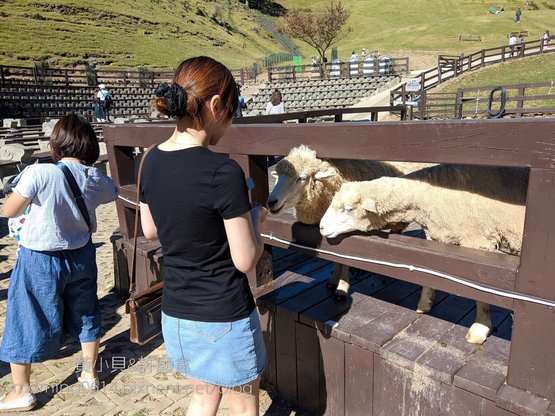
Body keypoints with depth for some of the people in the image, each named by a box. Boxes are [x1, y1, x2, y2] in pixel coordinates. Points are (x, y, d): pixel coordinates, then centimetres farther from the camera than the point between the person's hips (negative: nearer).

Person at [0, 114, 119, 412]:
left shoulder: (39, 173, -23)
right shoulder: (94, 178, -9)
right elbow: (114, 192, 14)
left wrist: (25, 190, 5)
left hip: (40, 261, -4)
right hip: (80, 256, 4)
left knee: (25, 322, 14)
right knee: (85, 315, 21)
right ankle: (89, 374, 37)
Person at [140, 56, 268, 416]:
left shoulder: (151, 162, -4)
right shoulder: (223, 172, -25)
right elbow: (246, 260, -19)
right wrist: (254, 217, -2)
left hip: (176, 314, 6)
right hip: (224, 319, -6)